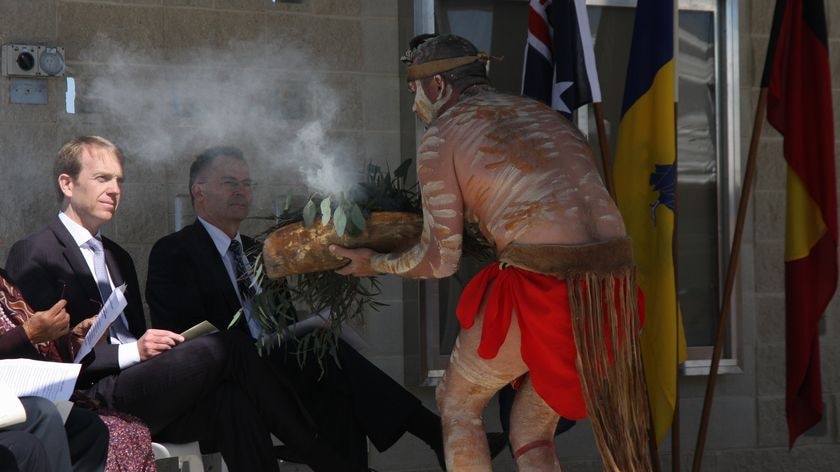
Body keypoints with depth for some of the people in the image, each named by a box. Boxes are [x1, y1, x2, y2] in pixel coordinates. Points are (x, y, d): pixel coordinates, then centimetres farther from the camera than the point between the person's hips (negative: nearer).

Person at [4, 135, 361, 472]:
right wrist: (131, 351, -17)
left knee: (232, 398, -26)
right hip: (93, 397, -7)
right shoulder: (33, 255, 0)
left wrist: (161, 347, 0)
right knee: (228, 345, -24)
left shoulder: (117, 257, 26)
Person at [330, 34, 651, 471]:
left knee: (457, 400, 19)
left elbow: (440, 258, 5)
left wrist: (377, 264, 23)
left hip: (540, 287, -6)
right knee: (531, 434, 20)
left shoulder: (440, 135, 6)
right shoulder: (539, 112, 25)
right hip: (612, 286, 6)